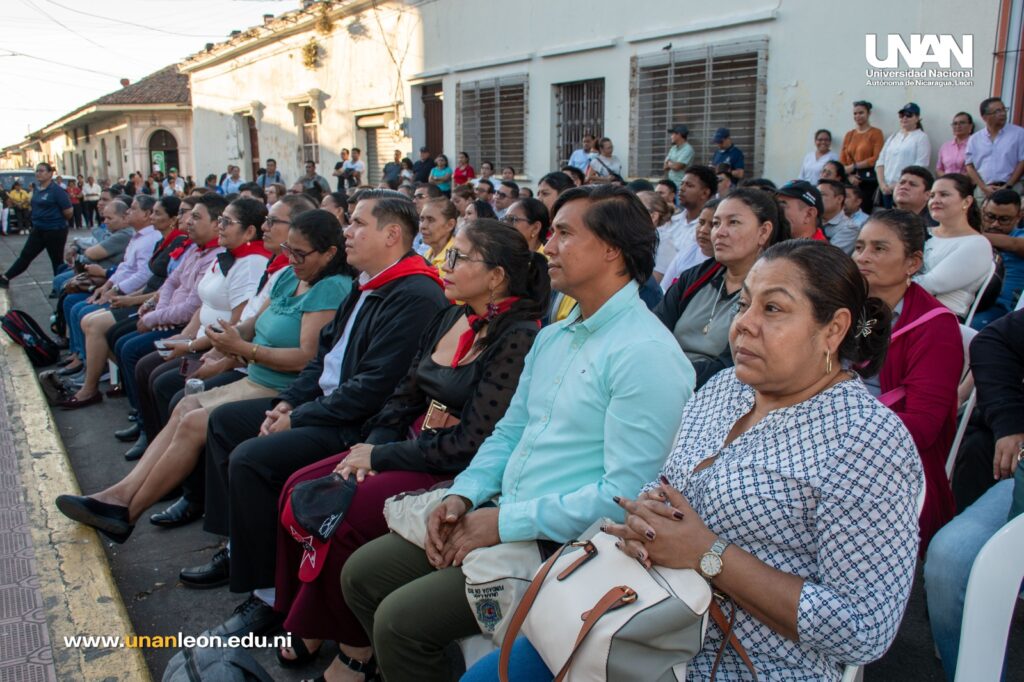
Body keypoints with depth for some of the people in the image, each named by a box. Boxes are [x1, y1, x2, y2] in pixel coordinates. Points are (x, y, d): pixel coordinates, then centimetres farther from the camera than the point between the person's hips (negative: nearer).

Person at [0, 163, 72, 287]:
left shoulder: (57, 190, -16)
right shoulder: (36, 189, 8)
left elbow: (69, 212, -17)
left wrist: (58, 220, 0)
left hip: (55, 231, -7)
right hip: (38, 230, 7)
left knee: (57, 260, 4)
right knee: (25, 255, 10)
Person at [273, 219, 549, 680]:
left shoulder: (518, 339, -18)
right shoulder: (450, 319, 8)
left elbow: (471, 443, -21)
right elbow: (405, 396, 13)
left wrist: (380, 457, -14)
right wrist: (372, 446, -6)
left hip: (458, 474, -8)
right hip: (415, 449, 9)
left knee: (340, 516, -21)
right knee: (302, 489, -2)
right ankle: (314, 623, 12)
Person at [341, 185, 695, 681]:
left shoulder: (646, 353, -17)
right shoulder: (552, 337, 13)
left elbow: (626, 494, -22)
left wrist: (506, 522, -18)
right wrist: (463, 495, 0)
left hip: (562, 545, -8)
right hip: (503, 518, 9)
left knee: (400, 620, -17)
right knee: (361, 575, 6)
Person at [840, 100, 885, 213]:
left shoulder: (876, 133, 1)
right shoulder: (849, 134, 15)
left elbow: (877, 158, -7)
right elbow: (842, 160, 12)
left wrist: (854, 166, -10)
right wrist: (850, 175, -5)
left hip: (868, 180, -4)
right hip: (851, 181, 4)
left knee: (865, 211, -9)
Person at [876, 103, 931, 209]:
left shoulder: (922, 137, 2)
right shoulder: (893, 137, 20)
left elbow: (920, 167, -8)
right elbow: (880, 162, 12)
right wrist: (882, 183, -3)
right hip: (886, 189, 5)